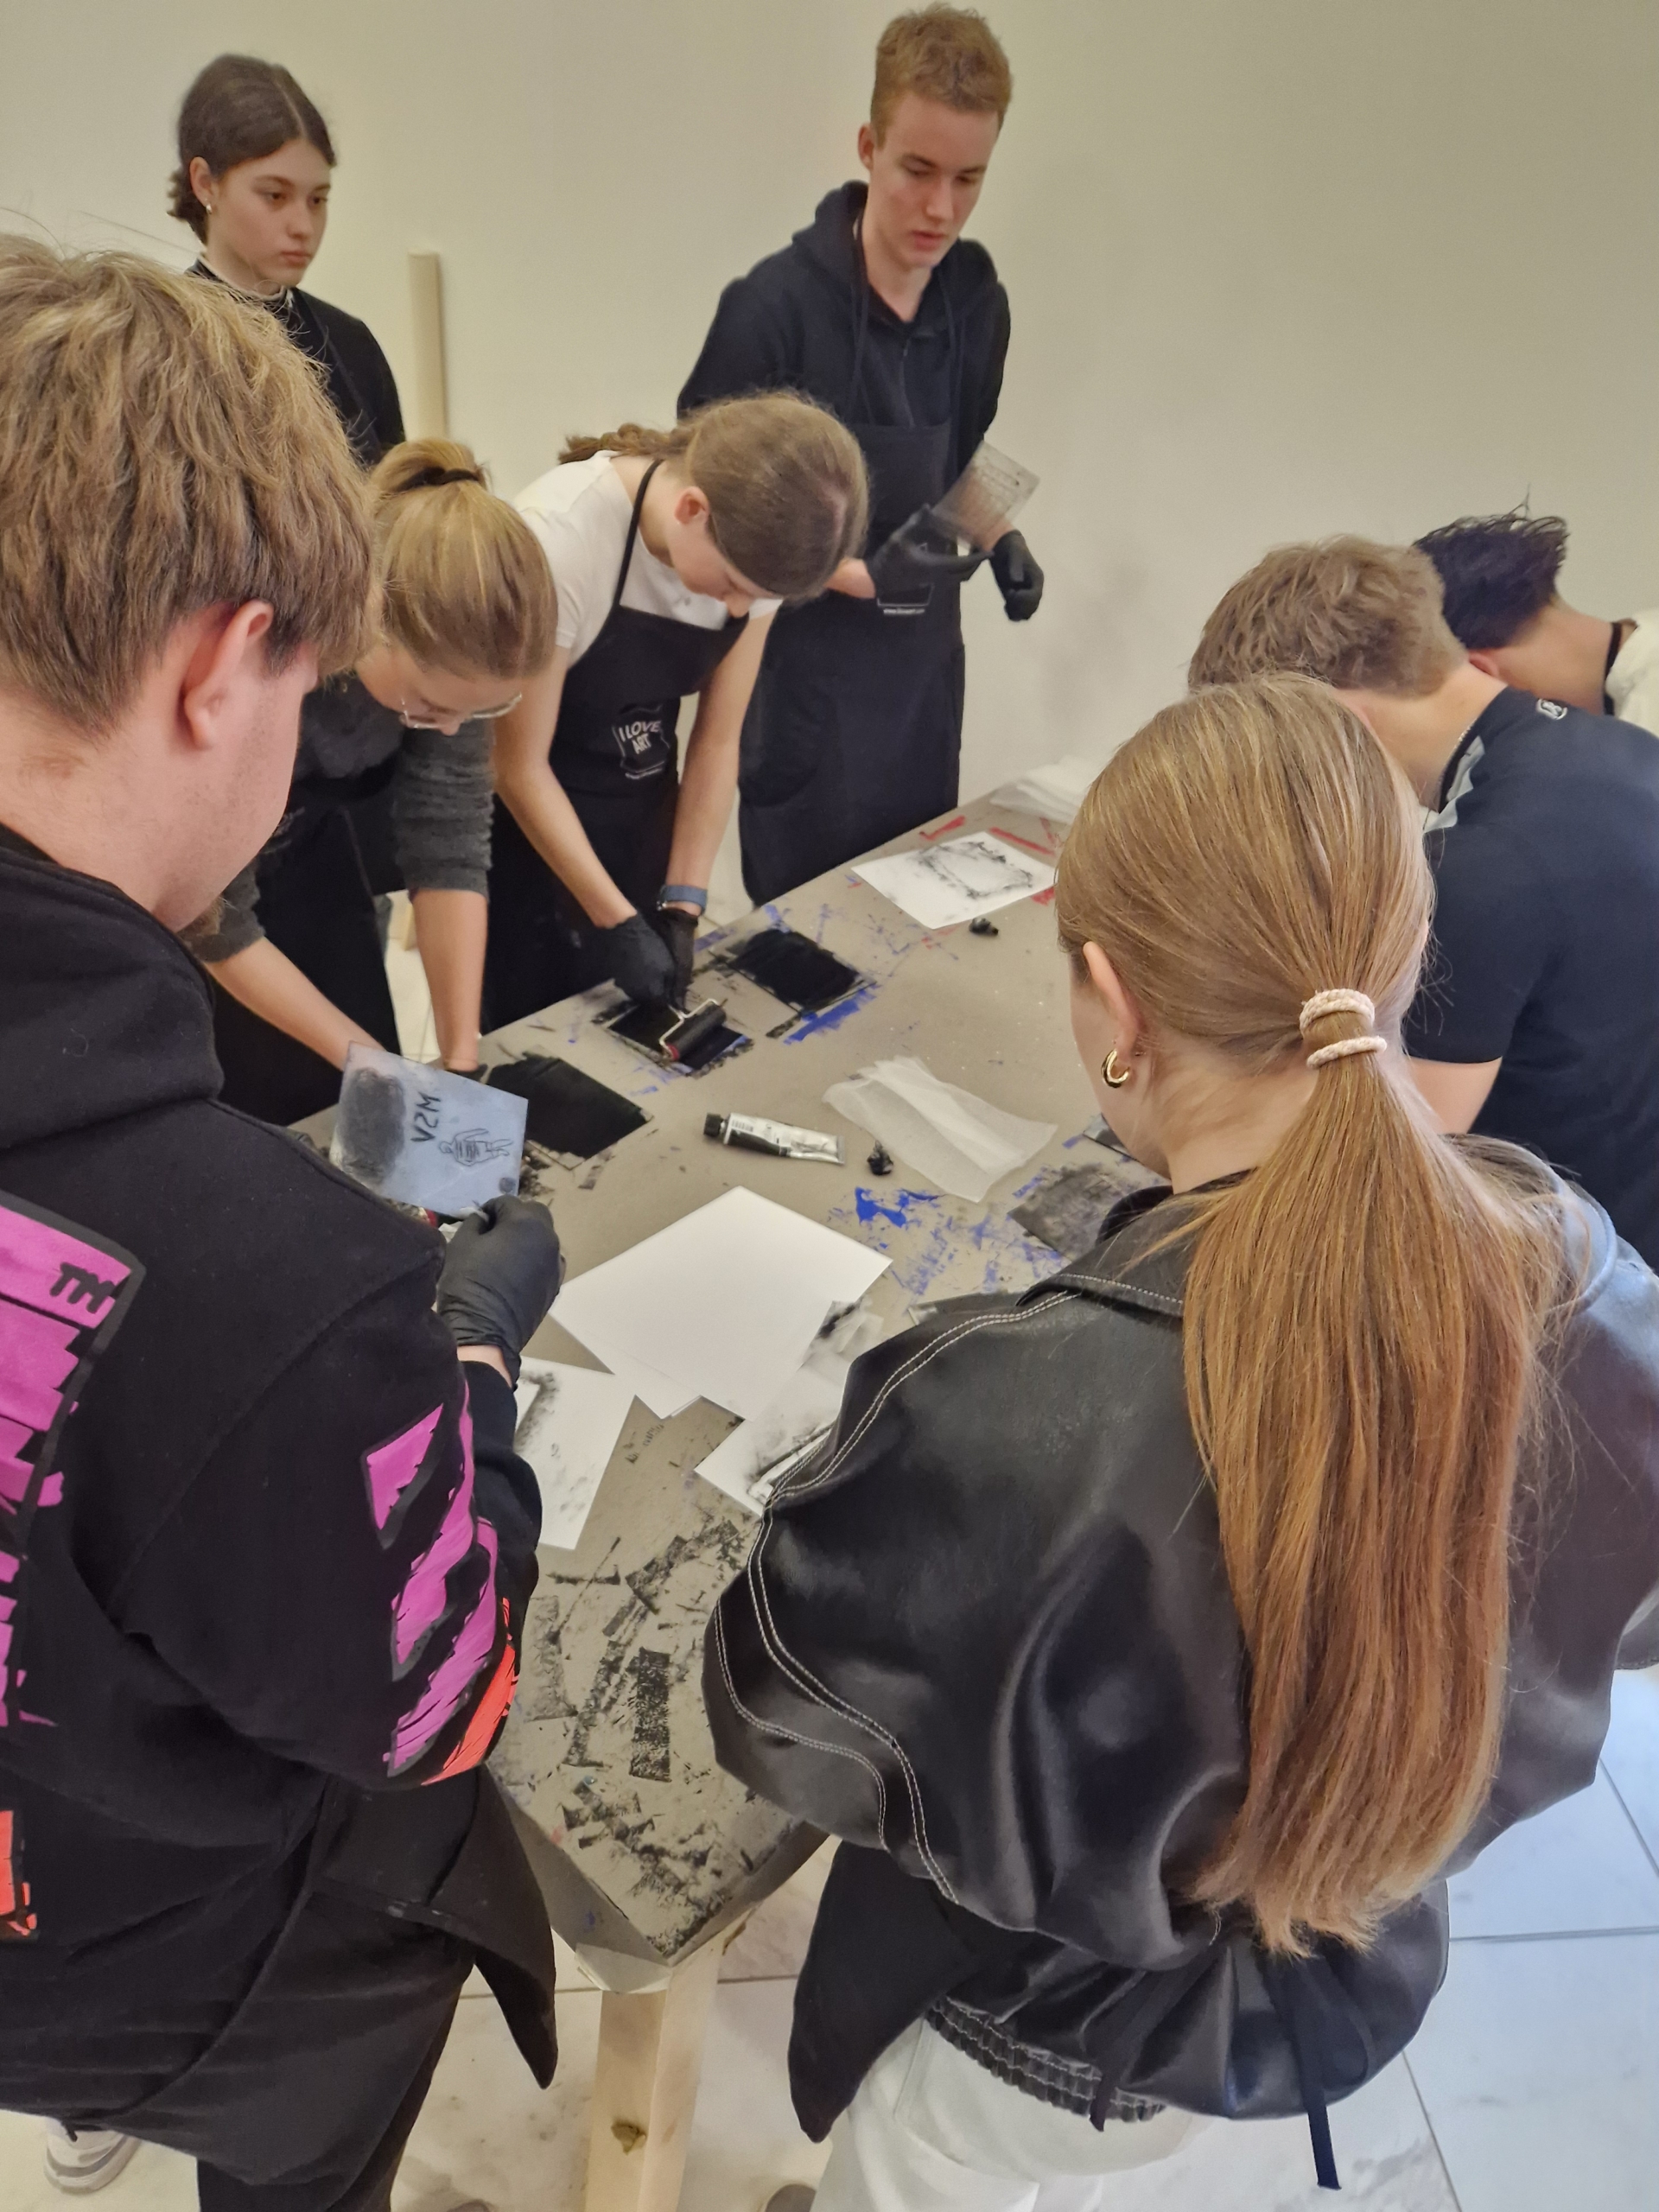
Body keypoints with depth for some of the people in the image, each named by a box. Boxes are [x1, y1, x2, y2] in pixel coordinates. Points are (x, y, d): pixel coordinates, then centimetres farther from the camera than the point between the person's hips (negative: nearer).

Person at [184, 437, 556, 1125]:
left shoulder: (443, 646, -23)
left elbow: (448, 839, -17)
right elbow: (212, 912, -24)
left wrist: (462, 1058, -21)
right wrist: (364, 1057, -20)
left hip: (310, 840, 4)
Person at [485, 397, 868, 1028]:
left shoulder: (752, 546, -14)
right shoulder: (561, 538, -29)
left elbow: (717, 741, -3)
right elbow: (520, 765, -19)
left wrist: (682, 903, -9)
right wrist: (614, 920, -18)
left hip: (644, 818, 4)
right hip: (529, 823, -4)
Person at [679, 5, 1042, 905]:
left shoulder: (977, 300, 3)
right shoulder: (776, 304, -17)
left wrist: (997, 539, -2)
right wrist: (859, 575, -21)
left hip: (924, 662, 6)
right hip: (806, 673, -6)